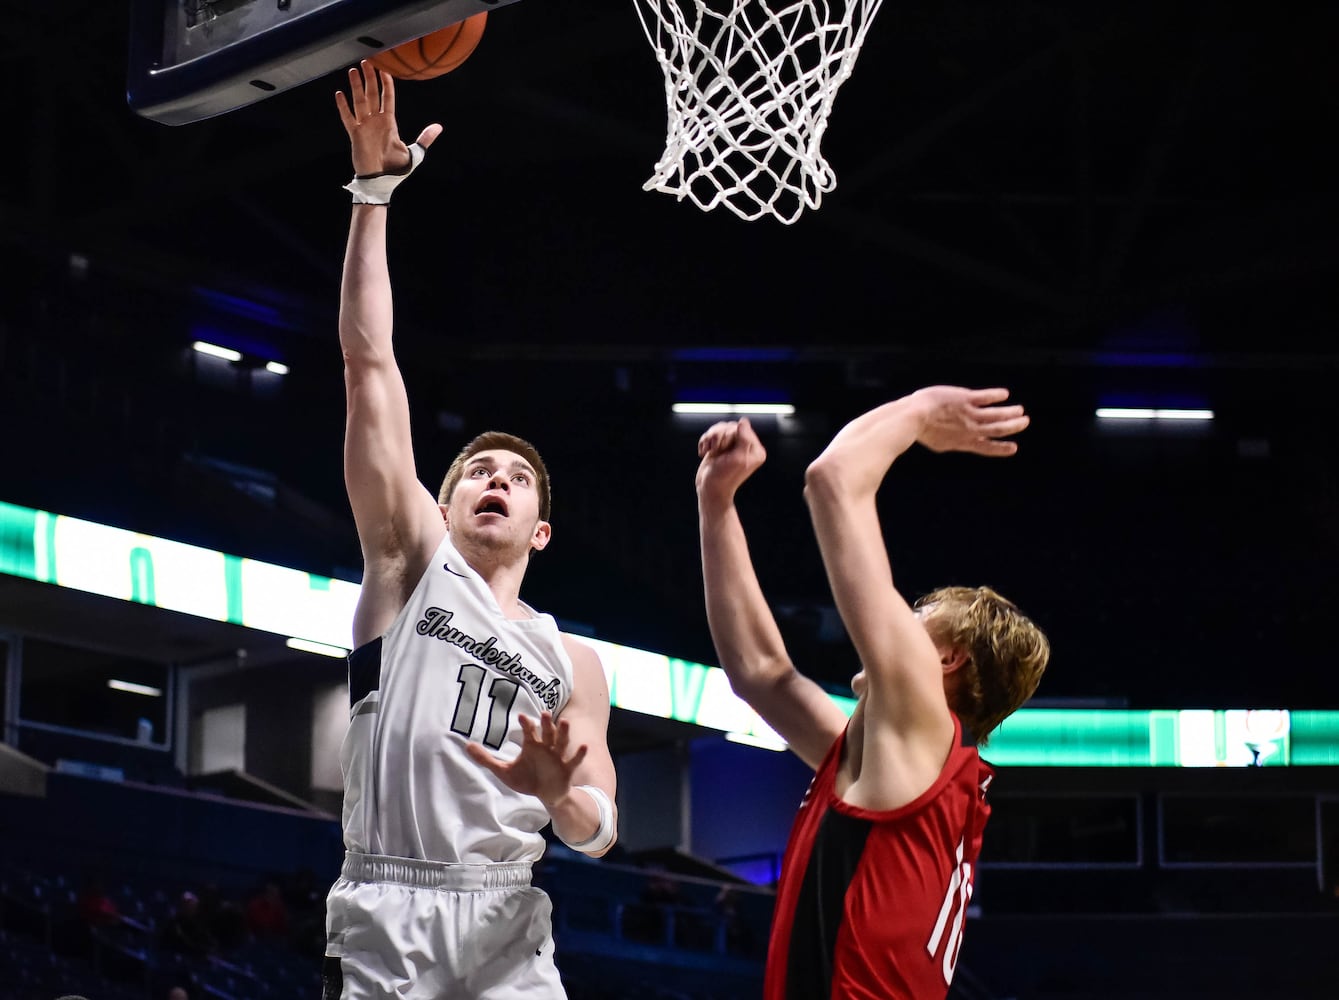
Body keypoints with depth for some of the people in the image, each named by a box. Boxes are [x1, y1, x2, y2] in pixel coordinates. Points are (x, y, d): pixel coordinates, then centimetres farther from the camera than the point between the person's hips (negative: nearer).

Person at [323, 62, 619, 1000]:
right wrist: (374, 188, 0)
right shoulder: (414, 558, 13)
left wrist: (564, 797, -12)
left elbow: (599, 833, 13)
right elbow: (369, 364, 5)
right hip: (384, 918, -2)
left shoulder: (572, 664, 19)